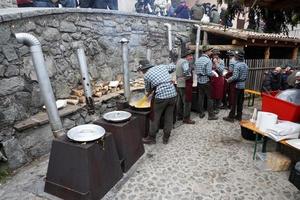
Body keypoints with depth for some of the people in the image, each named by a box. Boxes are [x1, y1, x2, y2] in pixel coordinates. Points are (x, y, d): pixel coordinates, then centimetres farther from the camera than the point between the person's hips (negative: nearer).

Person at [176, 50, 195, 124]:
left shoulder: (179, 61, 13)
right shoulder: (185, 62, -18)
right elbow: (187, 74, -28)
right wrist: (190, 76, -10)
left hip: (179, 84, 10)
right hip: (185, 85, -10)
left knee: (180, 101, 17)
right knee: (187, 102, -2)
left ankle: (179, 116, 28)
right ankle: (186, 118, 5)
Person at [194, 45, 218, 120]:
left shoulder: (197, 60, 6)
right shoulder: (208, 60, -14)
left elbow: (196, 71, 7)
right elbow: (209, 73, -20)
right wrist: (214, 74, -1)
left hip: (199, 81, 6)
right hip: (206, 81, -6)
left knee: (201, 97, 12)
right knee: (209, 98, 3)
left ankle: (201, 113, 20)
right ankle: (211, 115, 9)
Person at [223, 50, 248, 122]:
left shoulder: (237, 65, -17)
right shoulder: (245, 65, 9)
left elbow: (235, 76, -24)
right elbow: (246, 76, 14)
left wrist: (229, 80, -9)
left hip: (237, 85, -8)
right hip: (242, 85, 8)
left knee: (233, 102, -2)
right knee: (240, 101, 13)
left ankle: (231, 117, 4)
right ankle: (239, 116, 21)